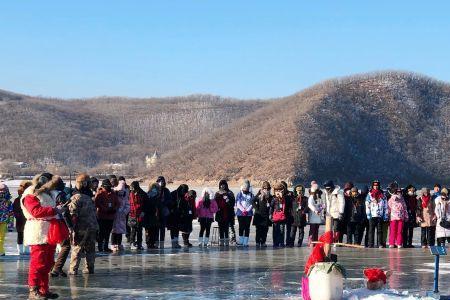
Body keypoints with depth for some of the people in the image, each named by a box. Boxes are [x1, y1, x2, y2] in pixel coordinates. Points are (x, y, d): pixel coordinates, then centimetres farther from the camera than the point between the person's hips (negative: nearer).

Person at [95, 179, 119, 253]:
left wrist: (115, 209, -6)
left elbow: (117, 203, 15)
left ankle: (106, 247, 19)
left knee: (108, 233, 11)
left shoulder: (113, 194, 12)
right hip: (102, 216, -6)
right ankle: (100, 247, 2)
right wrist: (105, 210, -19)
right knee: (102, 232, -4)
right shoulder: (100, 193, -5)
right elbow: (96, 203, -14)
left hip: (111, 216, 6)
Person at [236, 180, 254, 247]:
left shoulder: (251, 195, 9)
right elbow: (238, 204, -1)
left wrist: (247, 210, -11)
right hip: (240, 213, -1)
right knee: (241, 227, 0)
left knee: (247, 228, 0)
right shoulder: (239, 194, 6)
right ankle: (241, 241, 7)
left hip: (249, 213, 1)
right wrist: (243, 210, -12)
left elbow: (252, 204, 3)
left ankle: (246, 242, 2)